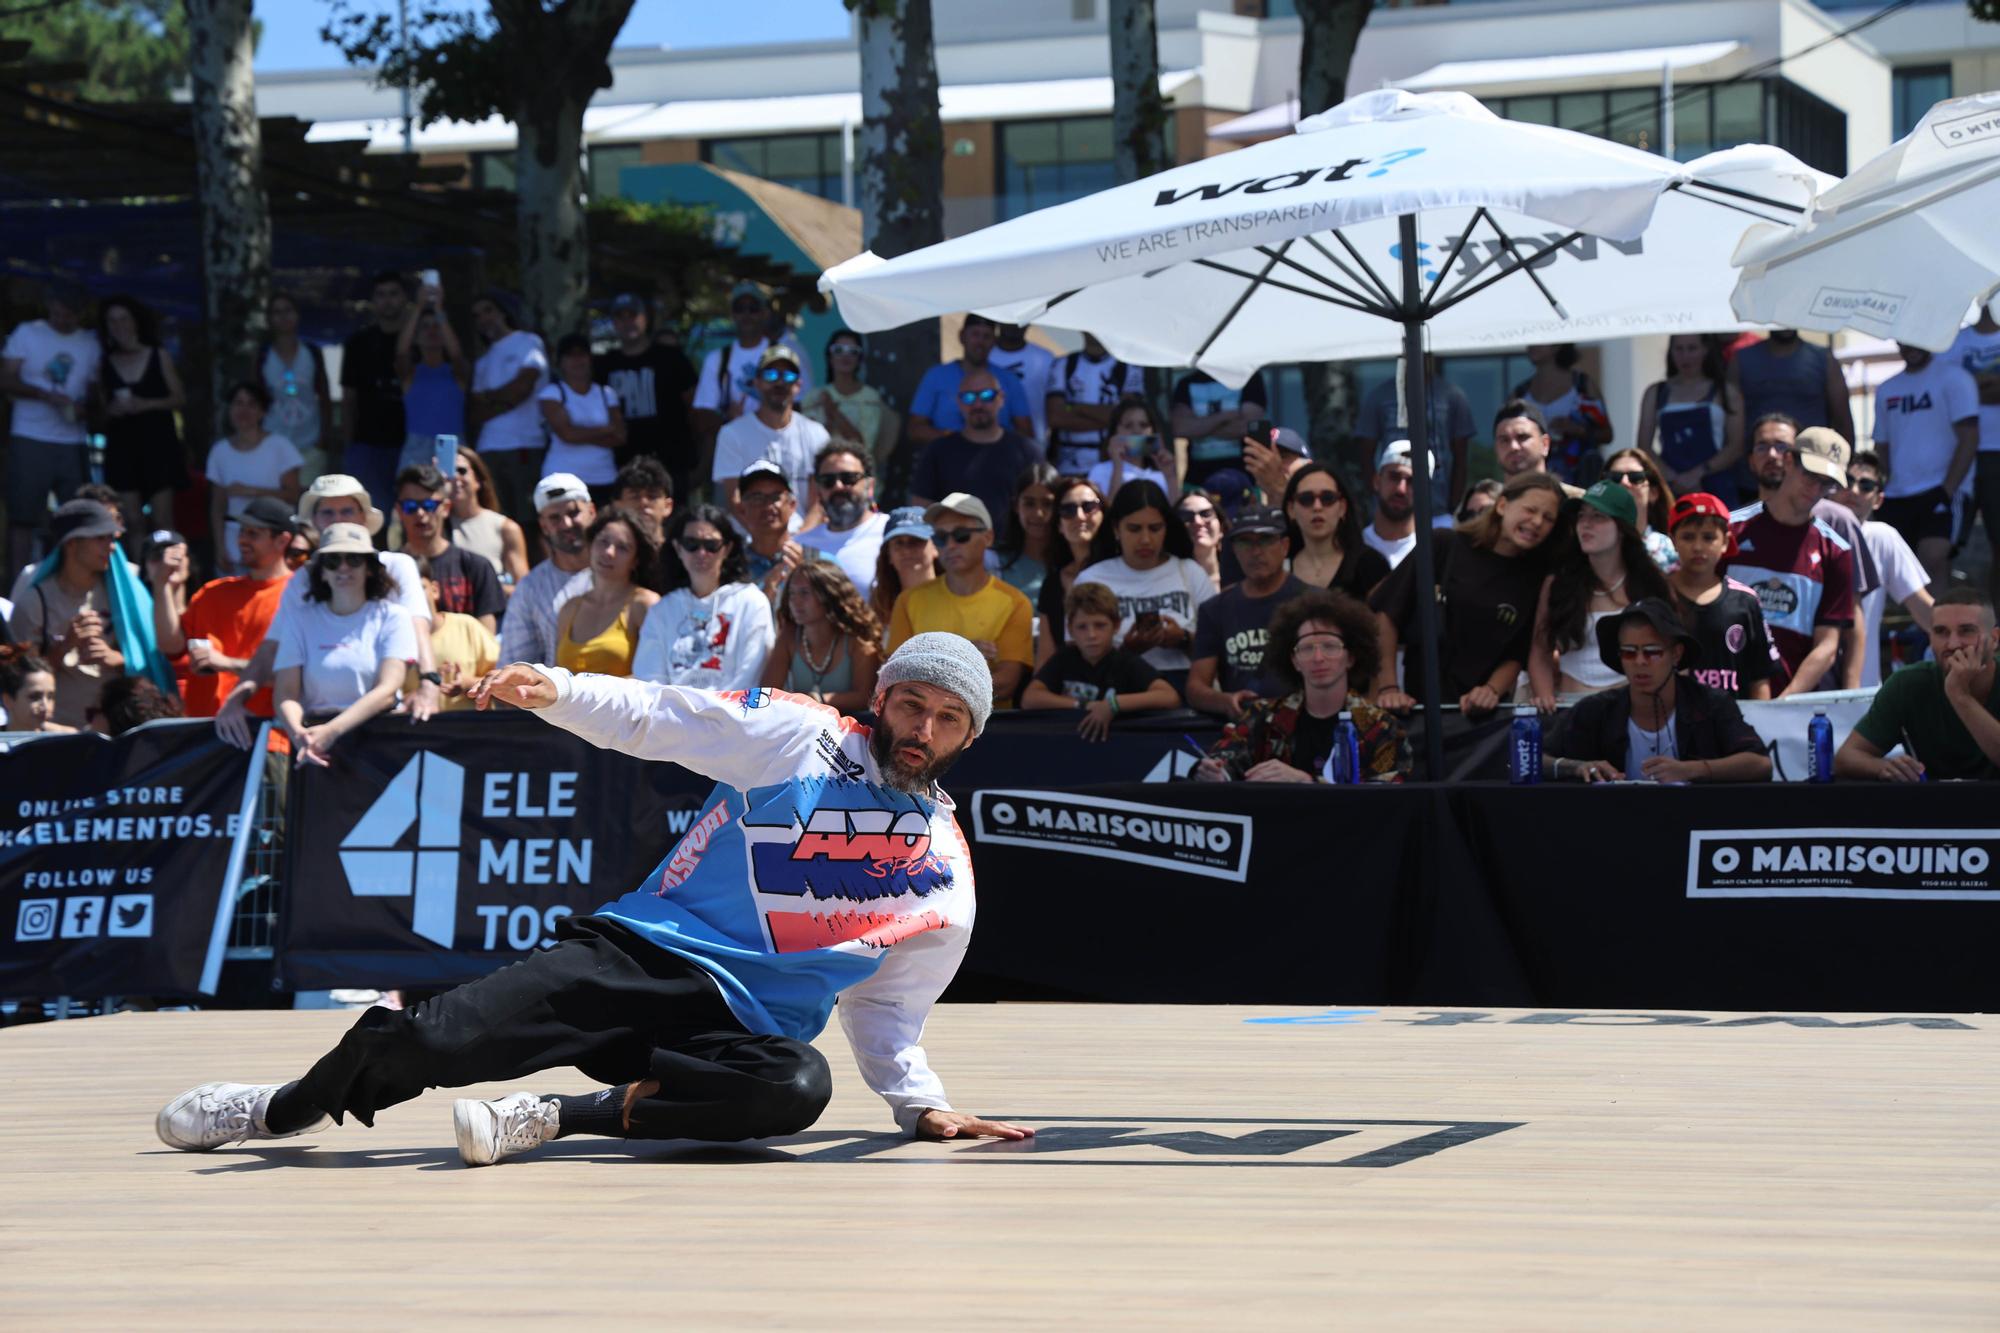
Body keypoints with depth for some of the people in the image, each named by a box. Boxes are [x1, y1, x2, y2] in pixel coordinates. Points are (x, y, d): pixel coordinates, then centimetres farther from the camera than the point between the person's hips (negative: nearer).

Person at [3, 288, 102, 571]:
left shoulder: (91, 343, 12)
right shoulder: (27, 333, 4)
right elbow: (7, 379, -2)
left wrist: (84, 407, -8)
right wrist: (46, 395, -17)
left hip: (72, 443, 3)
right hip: (30, 439, -3)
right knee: (23, 516, -5)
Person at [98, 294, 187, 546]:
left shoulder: (159, 357, 5)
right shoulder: (105, 363, 9)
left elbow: (180, 398, 2)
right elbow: (101, 406, 14)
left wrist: (146, 404, -11)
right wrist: (111, 410, -9)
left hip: (158, 442, -2)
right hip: (122, 443, 2)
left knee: (162, 518, -7)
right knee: (132, 520, -4)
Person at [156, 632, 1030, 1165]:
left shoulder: (945, 878, 13)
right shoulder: (798, 736, 5)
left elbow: (885, 1005, 19)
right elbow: (651, 715, -1)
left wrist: (920, 1102, 4)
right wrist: (556, 690, -18)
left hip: (747, 1023, 1)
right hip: (641, 953, -1)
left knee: (797, 1087, -36)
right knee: (430, 1041, -20)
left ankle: (557, 1119, -27)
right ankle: (283, 1109, 11)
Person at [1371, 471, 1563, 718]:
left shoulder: (1535, 578, 5)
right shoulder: (1445, 547, -1)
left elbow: (1517, 656, 7)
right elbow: (1385, 613, -1)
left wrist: (1492, 691, -12)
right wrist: (1387, 688, -8)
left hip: (1479, 711, 3)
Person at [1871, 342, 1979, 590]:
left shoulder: (1953, 377, -2)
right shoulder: (1887, 390, 16)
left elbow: (1969, 439, -8)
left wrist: (1947, 491, -16)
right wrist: (1877, 497, 8)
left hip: (1939, 492, -6)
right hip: (1896, 497, 6)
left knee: (1933, 558, -24)